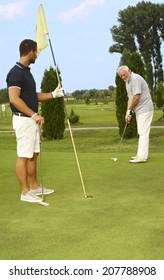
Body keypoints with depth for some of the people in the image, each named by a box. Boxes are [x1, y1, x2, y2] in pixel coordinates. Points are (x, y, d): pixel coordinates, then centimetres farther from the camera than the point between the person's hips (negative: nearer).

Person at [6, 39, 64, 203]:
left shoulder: (27, 71, 15)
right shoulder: (16, 72, -15)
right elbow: (14, 98, -24)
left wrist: (53, 94, 12)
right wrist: (34, 115, -24)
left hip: (32, 120, 10)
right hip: (23, 120, -10)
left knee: (33, 154, 15)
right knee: (23, 156, -3)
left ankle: (34, 186, 26)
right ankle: (25, 192, 4)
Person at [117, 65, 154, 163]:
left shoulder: (135, 79, -17)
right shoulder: (128, 82, 16)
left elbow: (136, 97, -22)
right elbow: (130, 98, 19)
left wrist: (129, 111, -10)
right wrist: (128, 113, 9)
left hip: (144, 109, -10)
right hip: (140, 111, 10)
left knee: (143, 133, -10)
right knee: (142, 133, 13)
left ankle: (142, 156, -9)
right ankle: (142, 154, 20)